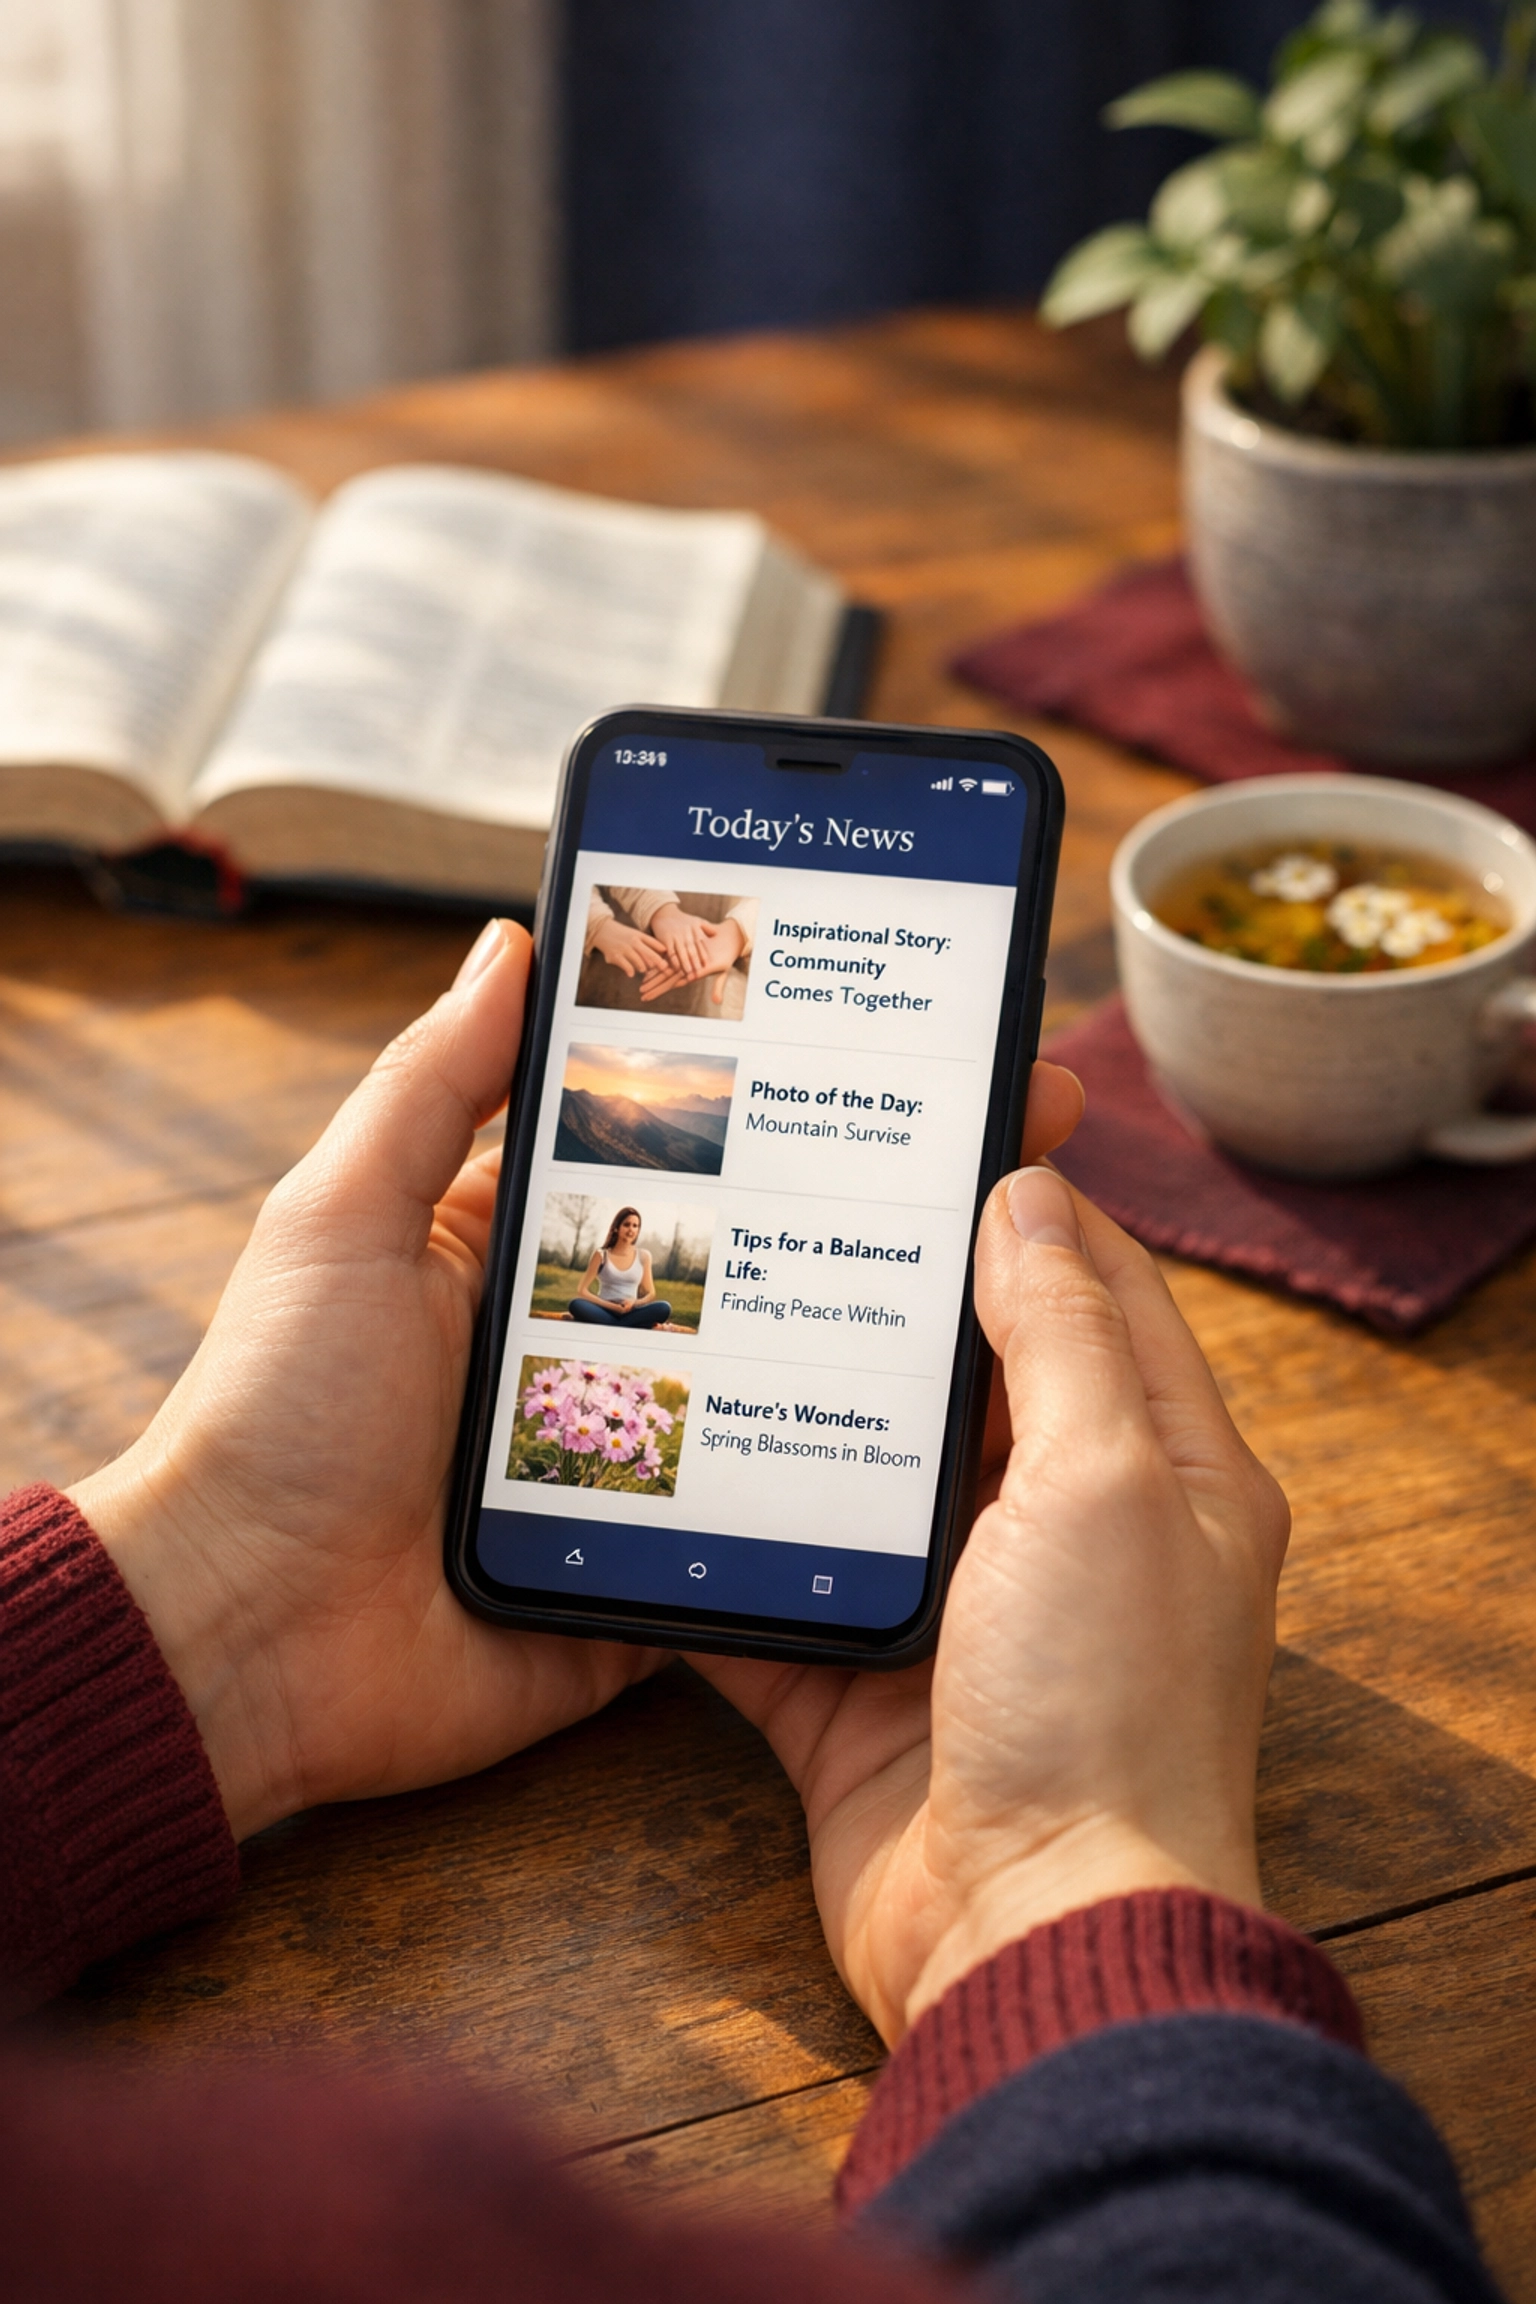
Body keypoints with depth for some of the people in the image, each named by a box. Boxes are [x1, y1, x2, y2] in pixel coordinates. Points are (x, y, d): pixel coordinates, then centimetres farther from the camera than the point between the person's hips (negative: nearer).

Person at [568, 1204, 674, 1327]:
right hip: (605, 1311, -2)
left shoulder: (643, 1256, 11)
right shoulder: (601, 1255, 4)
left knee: (664, 1308, -29)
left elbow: (650, 1294, 14)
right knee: (576, 1304, -34)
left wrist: (634, 1303, -10)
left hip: (630, 1312, 2)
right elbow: (582, 1292, -2)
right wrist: (612, 1306, -13)